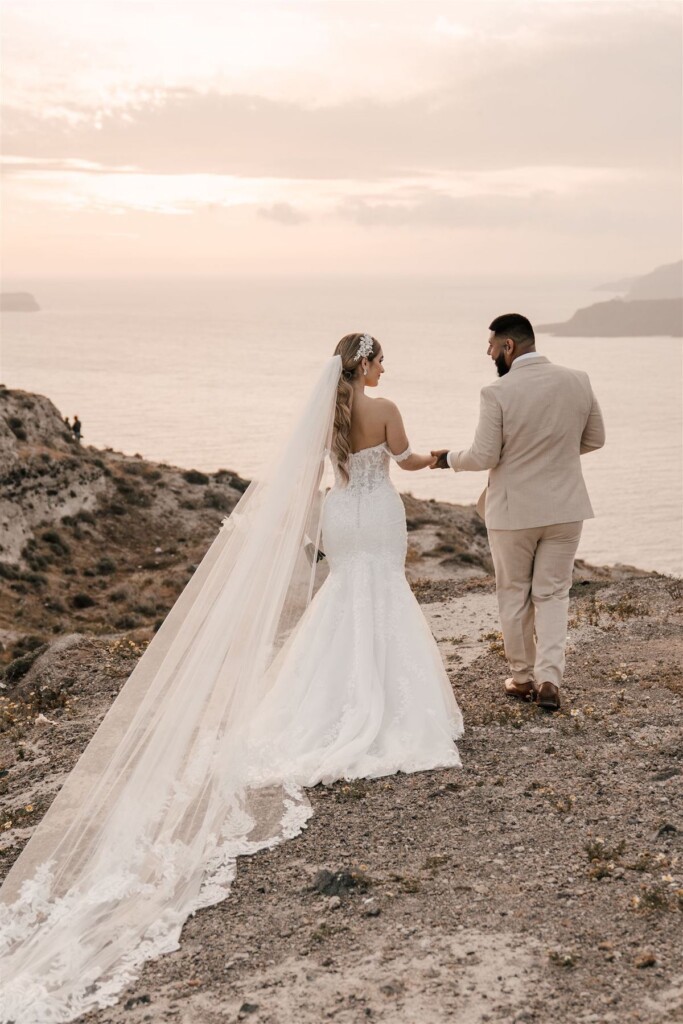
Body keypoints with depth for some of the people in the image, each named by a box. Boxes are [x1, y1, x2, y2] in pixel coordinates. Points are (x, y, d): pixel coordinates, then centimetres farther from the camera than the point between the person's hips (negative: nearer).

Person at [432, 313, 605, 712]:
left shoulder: (497, 393, -17)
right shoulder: (578, 381, -4)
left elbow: (484, 457, -14)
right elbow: (595, 438, 6)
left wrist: (449, 459, 5)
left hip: (513, 510, -3)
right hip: (565, 507, 3)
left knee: (514, 596, 15)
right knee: (553, 594, 13)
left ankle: (523, 676, 24)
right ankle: (549, 677, 1)